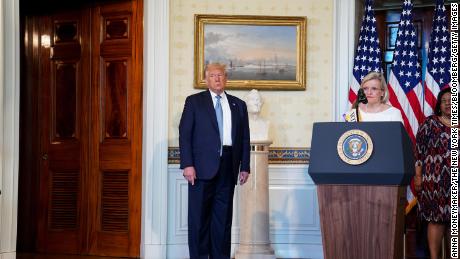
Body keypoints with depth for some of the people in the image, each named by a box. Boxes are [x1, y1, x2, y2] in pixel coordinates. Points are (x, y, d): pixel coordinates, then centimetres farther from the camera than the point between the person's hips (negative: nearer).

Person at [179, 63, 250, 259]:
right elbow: (184, 134, -1)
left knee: (223, 217, 4)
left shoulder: (238, 105, 15)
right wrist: (187, 164, -10)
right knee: (199, 216, -1)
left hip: (227, 167, 3)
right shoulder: (194, 101, 6)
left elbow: (244, 138, 14)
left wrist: (245, 167, 6)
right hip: (202, 166, -3)